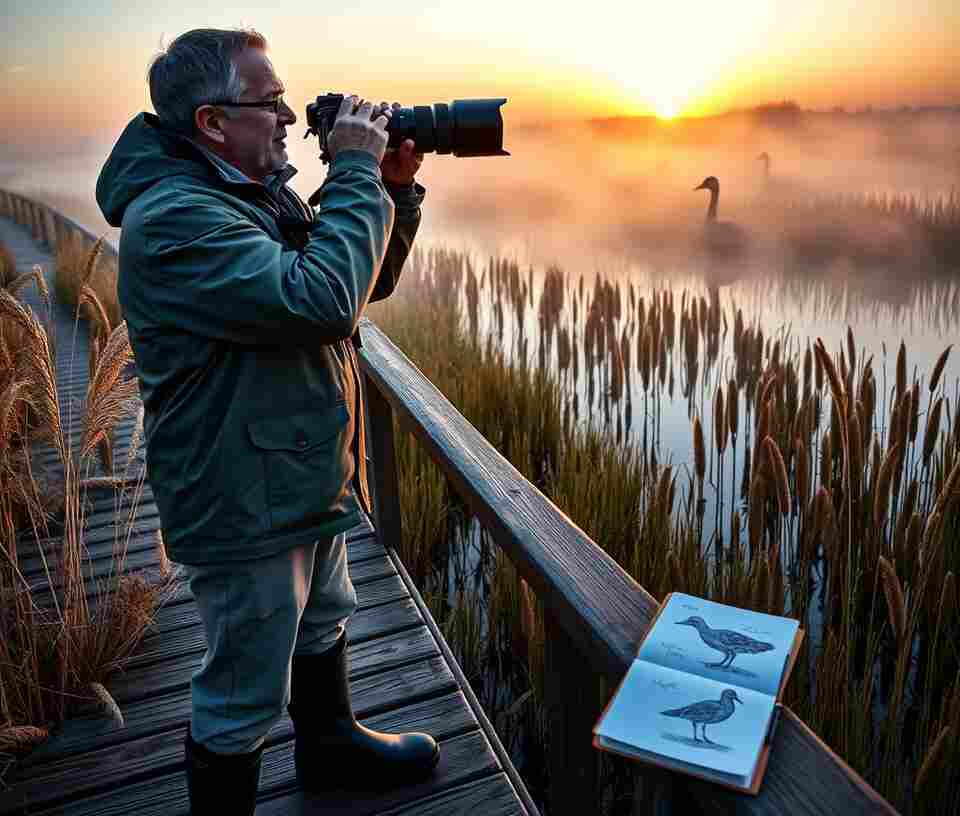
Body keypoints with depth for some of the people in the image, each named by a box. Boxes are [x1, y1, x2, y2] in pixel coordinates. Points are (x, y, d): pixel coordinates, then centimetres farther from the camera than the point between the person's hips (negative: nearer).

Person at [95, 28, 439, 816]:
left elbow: (368, 279, 12)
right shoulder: (172, 218, -24)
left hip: (307, 477, 10)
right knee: (245, 695, 7)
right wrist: (357, 174, -23)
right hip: (247, 505, -10)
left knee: (322, 626, 29)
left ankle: (330, 744, 53)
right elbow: (324, 299, -35)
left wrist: (393, 187, -3)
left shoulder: (262, 192, 8)